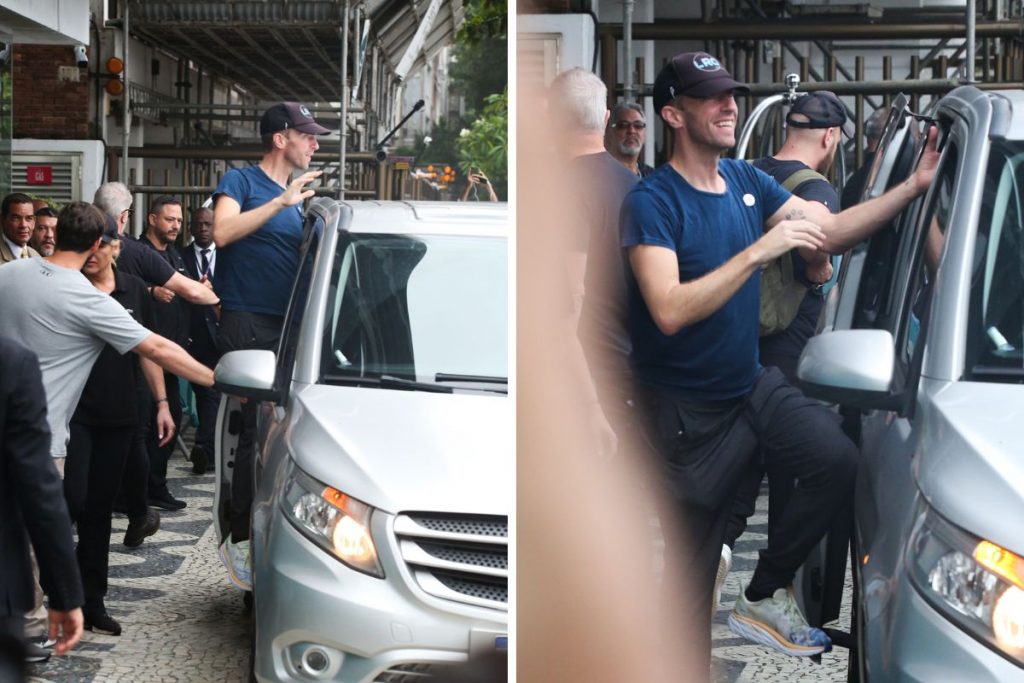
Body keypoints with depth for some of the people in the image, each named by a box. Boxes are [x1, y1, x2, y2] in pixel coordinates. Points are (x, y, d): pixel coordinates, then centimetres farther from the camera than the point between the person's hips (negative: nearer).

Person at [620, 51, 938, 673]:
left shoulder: (747, 181, 5)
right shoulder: (652, 202, -17)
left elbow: (833, 229, 4)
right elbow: (670, 311, -30)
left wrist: (915, 185, -7)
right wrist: (760, 250, -31)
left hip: (753, 383, 6)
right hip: (688, 412, -6)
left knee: (839, 461, -17)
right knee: (693, 567, 3)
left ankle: (765, 598, 1)